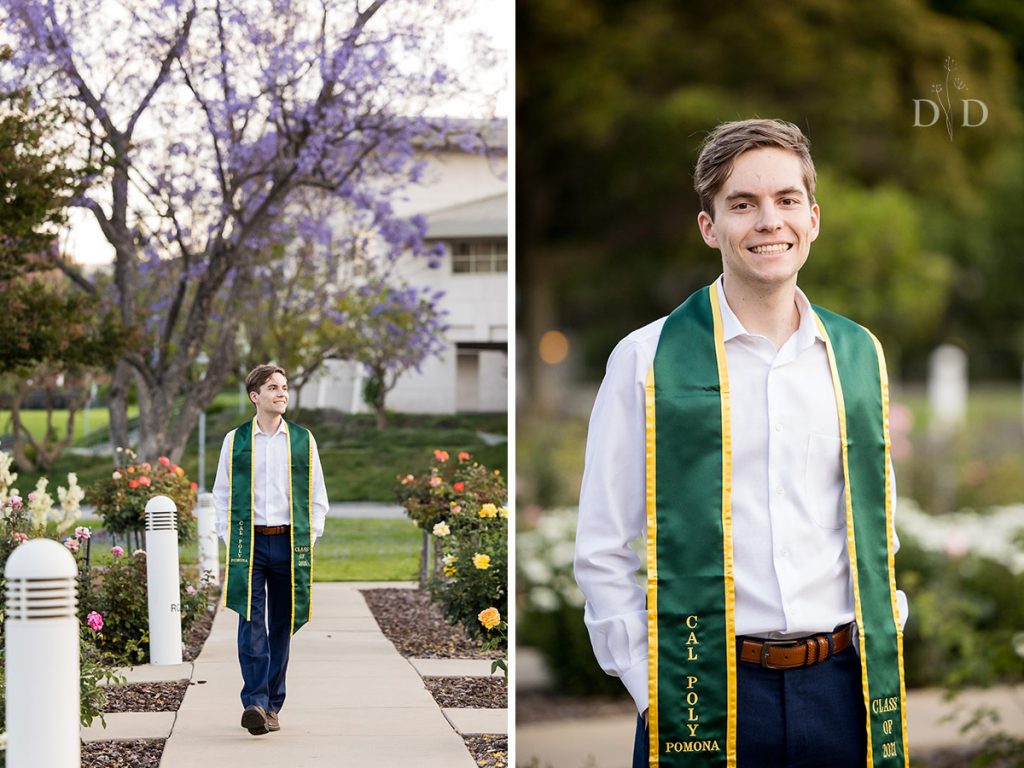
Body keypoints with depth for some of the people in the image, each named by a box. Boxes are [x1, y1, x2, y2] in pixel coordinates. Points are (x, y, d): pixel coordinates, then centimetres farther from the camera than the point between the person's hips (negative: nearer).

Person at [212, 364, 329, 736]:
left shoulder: (303, 440, 9)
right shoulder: (235, 440, 6)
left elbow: (317, 496, 12)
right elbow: (222, 493, 11)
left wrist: (310, 537, 4)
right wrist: (230, 538, 2)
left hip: (290, 543, 2)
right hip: (248, 542, -1)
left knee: (282, 624, 5)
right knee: (251, 621, -12)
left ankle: (272, 705, 11)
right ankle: (254, 702, -19)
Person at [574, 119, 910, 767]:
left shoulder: (859, 356, 9)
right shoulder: (648, 362, -2)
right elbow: (602, 552, -1)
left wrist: (877, 659, 6)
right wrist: (652, 690, -8)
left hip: (841, 689, 3)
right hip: (706, 695, -3)